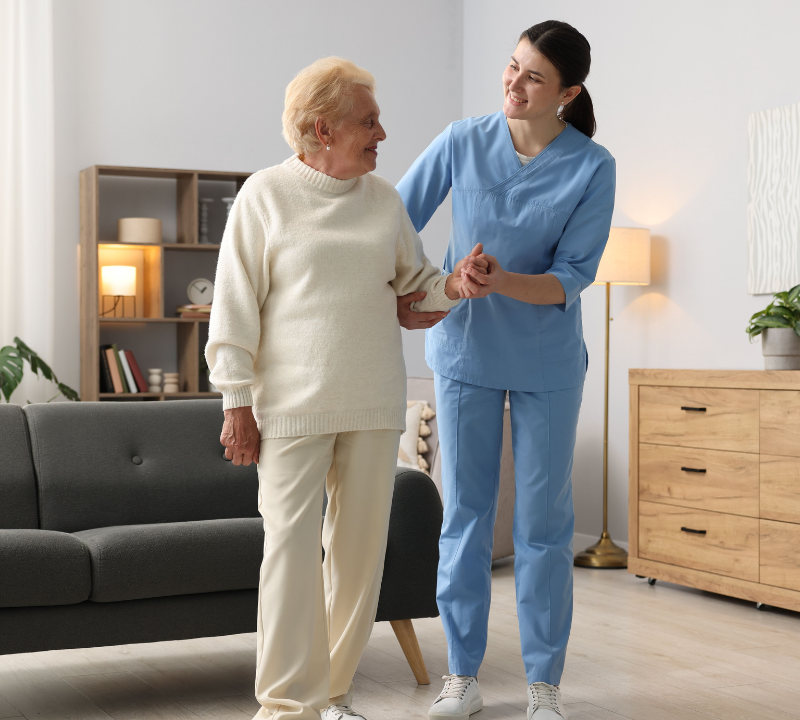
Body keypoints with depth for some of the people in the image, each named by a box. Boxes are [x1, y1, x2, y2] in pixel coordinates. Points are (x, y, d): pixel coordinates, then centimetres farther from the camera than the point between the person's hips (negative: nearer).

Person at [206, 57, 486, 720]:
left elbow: (415, 282, 17)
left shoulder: (384, 198, 11)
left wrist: (455, 286, -7)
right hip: (292, 404, -4)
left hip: (374, 404, 4)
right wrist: (237, 404, -7)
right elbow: (236, 305, -3)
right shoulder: (266, 195, -1)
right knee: (292, 546, -6)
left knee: (360, 546, 7)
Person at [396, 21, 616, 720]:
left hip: (547, 361, -1)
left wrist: (502, 283, -29)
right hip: (465, 352, 1)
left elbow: (572, 279, -13)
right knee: (465, 513, 6)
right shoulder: (463, 143, -6)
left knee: (544, 521, 4)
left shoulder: (593, 168, -10)